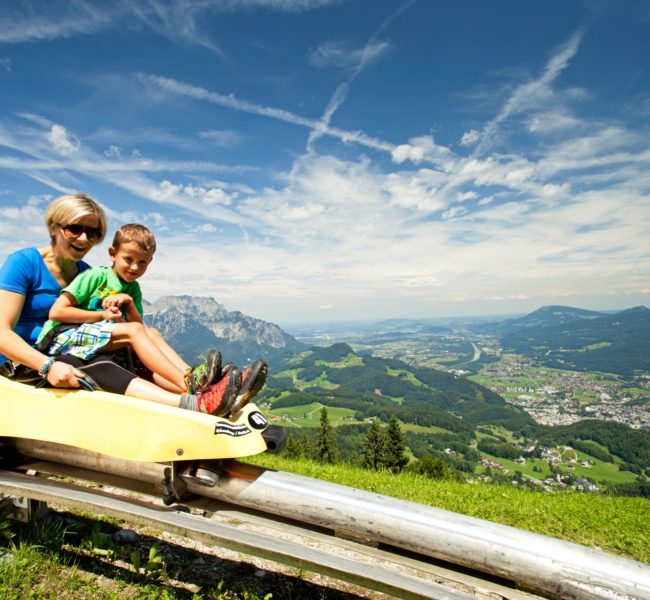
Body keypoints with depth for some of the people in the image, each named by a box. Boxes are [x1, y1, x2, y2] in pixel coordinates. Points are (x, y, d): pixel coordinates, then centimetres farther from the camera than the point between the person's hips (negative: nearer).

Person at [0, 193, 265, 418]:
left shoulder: (87, 274, 10)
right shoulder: (23, 263, -9)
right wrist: (48, 365, -32)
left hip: (71, 353, 6)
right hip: (23, 363, -6)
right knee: (99, 369, -36)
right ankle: (195, 404, -56)